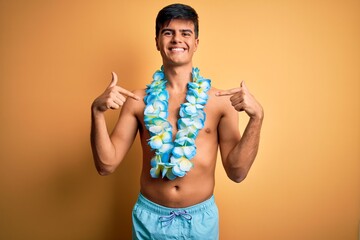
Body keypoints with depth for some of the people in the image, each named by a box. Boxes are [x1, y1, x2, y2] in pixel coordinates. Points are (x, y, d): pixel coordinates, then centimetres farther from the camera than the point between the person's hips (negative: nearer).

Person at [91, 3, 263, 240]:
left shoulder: (221, 100, -10)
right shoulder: (138, 100, -7)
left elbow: (237, 172, -9)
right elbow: (106, 165, -7)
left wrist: (256, 116, -21)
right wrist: (97, 111, -20)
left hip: (201, 217, 0)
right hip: (149, 217, 1)